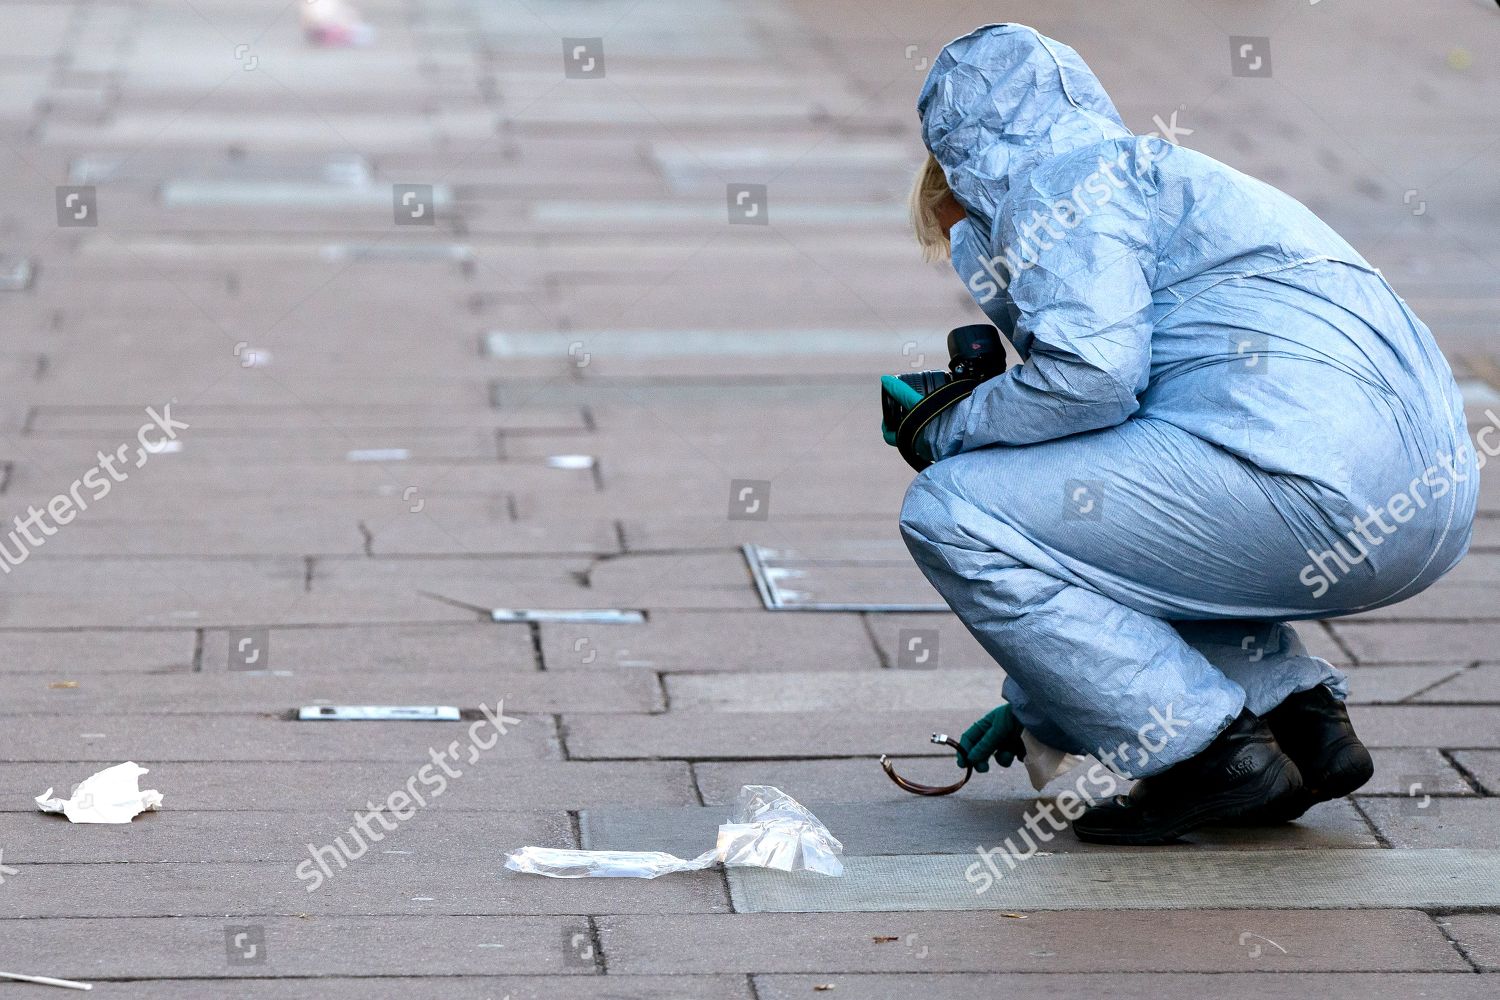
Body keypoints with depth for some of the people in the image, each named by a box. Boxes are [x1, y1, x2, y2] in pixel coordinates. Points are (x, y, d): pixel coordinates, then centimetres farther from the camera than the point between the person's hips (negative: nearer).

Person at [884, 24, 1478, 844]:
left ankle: (1210, 751, -3)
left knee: (950, 514, -4)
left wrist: (950, 431, 6)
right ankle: (1297, 709, 15)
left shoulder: (1057, 176, 4)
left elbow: (1091, 372, -15)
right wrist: (1033, 702, 41)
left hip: (1311, 472, -10)